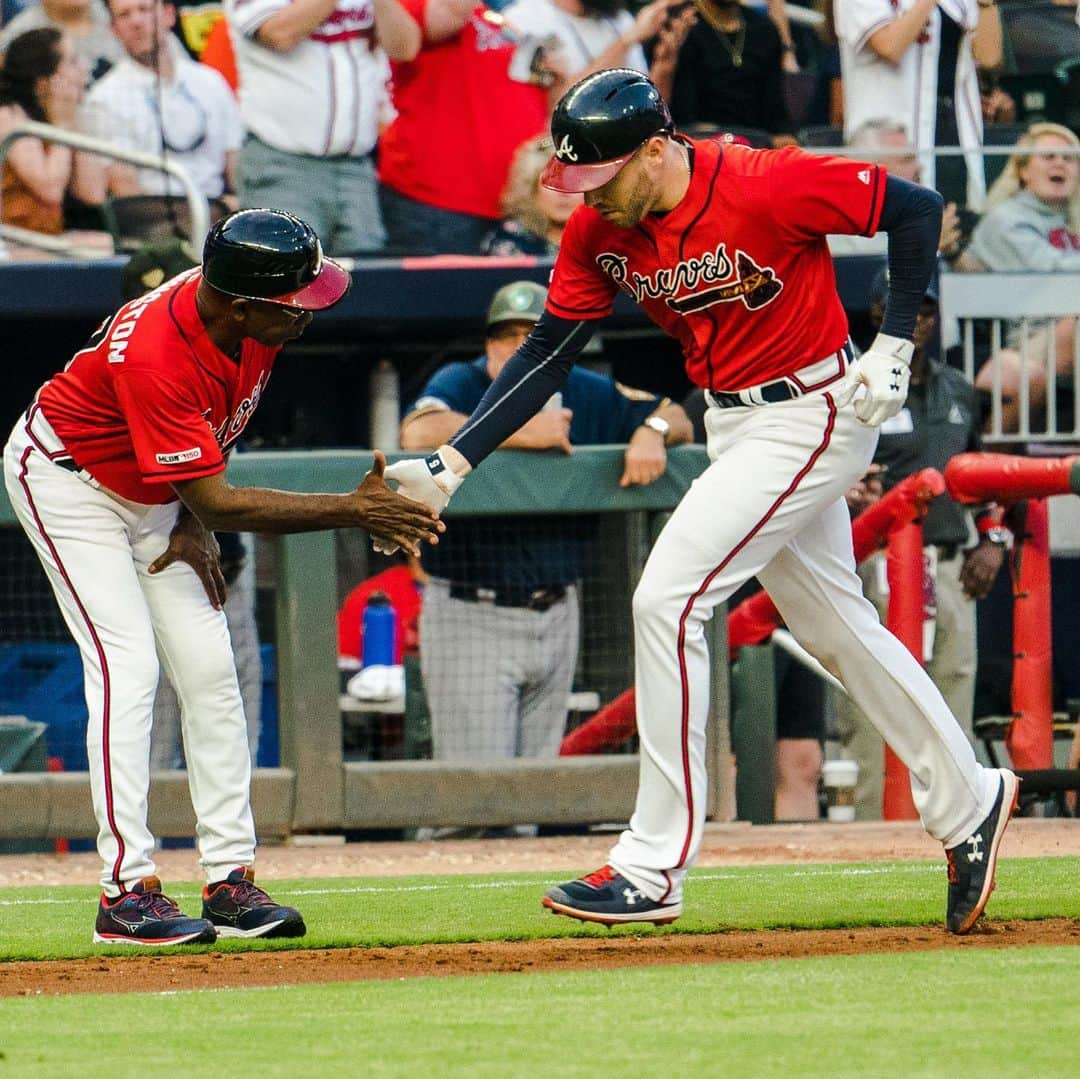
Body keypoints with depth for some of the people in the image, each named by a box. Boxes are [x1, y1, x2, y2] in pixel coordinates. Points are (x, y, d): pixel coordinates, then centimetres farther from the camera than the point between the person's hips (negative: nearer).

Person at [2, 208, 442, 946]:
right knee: (128, 667, -17)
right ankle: (127, 891, -18)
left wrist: (197, 521, -4)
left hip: (157, 494, 8)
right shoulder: (155, 355, -39)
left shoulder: (254, 320, -17)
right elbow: (218, 502, -35)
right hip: (68, 477, -8)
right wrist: (353, 511, -36)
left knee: (209, 668, 1)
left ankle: (231, 879, 2)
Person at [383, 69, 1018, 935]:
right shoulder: (601, 230, -6)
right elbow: (548, 353, -2)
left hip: (811, 414, -8)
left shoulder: (764, 188, -26)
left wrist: (894, 347, -17)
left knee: (667, 600, -16)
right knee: (835, 627, 17)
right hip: (734, 424, 8)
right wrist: (451, 464, -12)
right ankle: (968, 804, 35)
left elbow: (916, 209, -17)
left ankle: (654, 870, -12)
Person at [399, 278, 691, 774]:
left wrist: (651, 432, -8)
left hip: (556, 617, 5)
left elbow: (675, 417, 17)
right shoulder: (461, 385, -6)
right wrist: (522, 432, -23)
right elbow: (418, 433, -27)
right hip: (470, 618, -5)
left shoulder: (584, 394, 9)